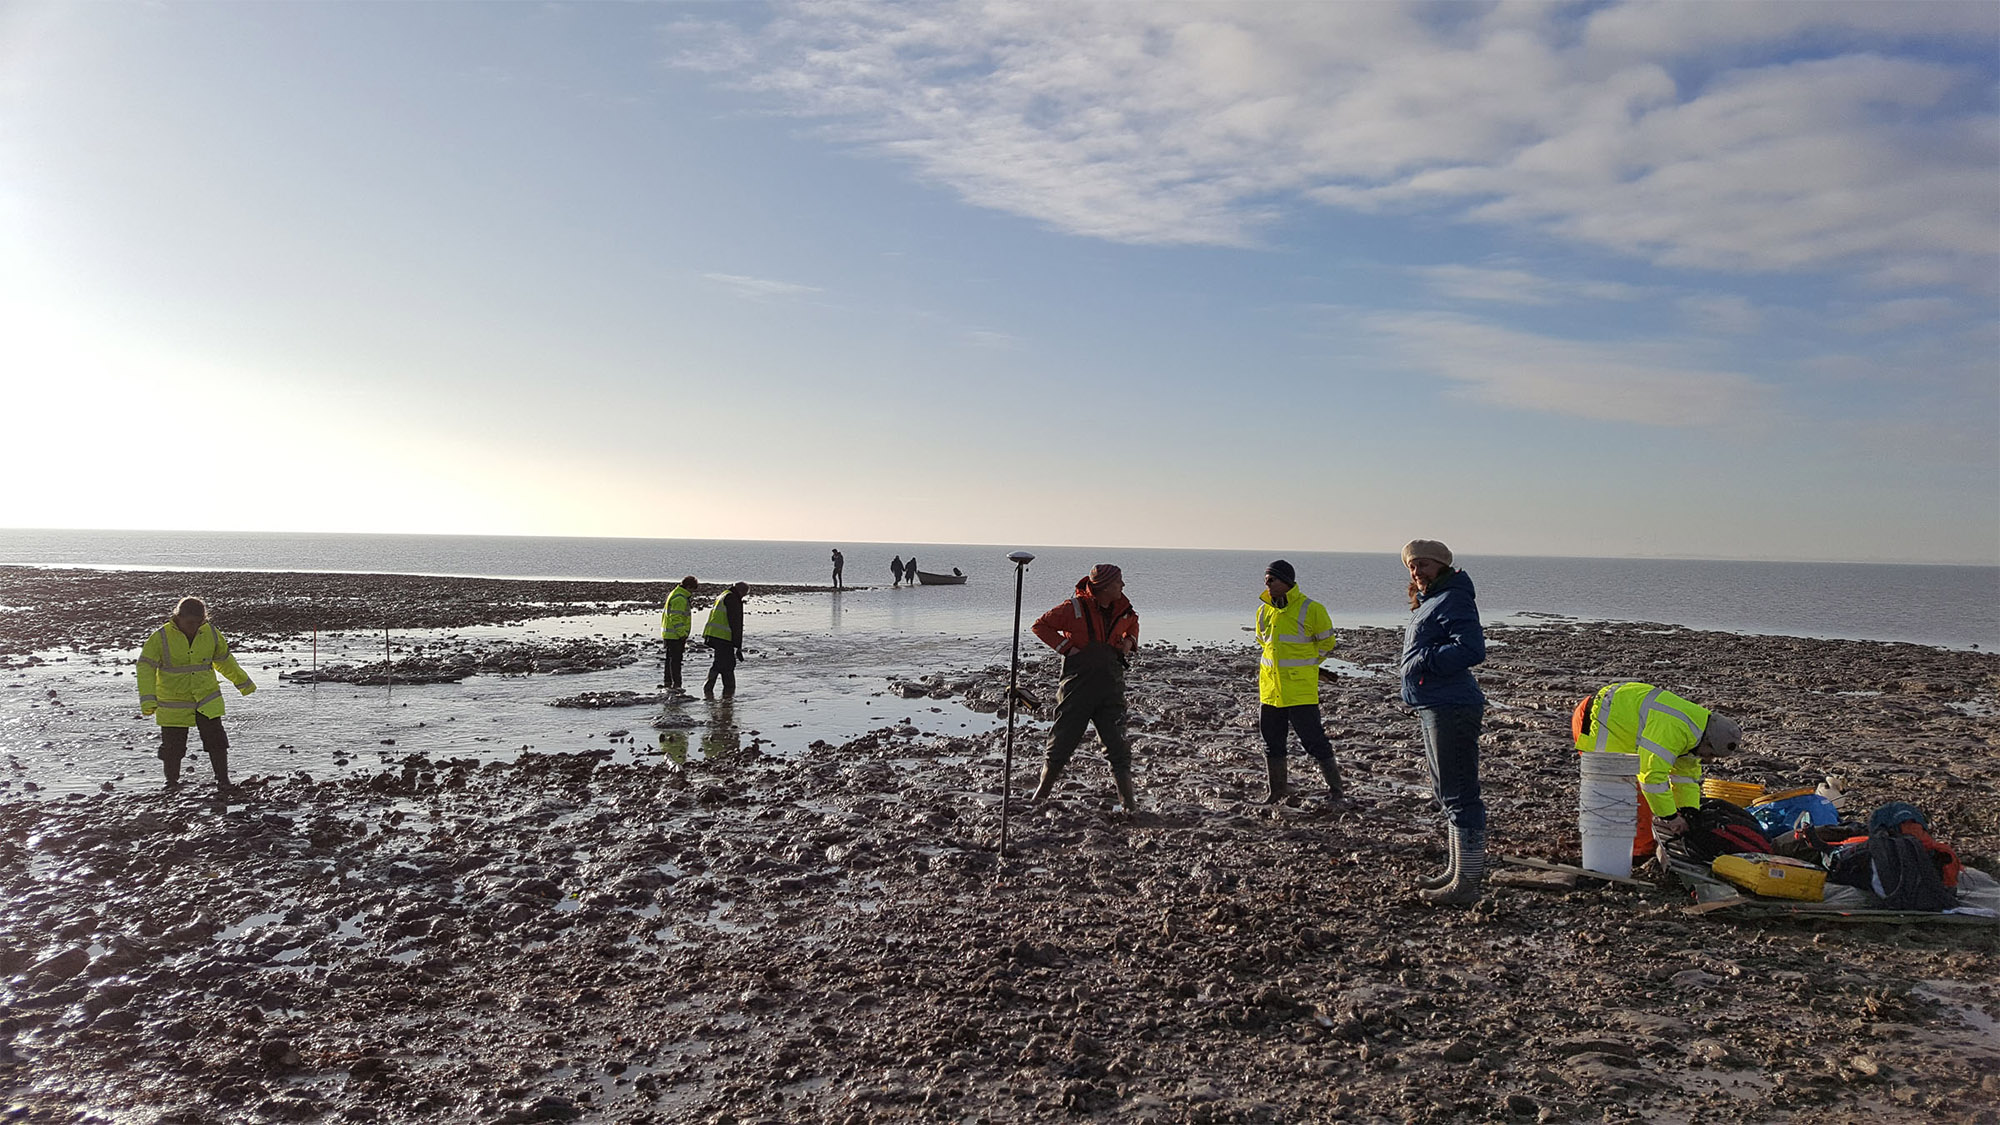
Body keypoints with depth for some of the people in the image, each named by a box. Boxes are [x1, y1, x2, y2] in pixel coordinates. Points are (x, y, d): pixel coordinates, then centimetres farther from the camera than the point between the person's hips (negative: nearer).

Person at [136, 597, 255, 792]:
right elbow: (146, 667, -12)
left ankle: (223, 782, 4)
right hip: (173, 705, -2)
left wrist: (243, 681, 23)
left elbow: (224, 660, 15)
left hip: (207, 700, 2)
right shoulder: (161, 637, -12)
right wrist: (148, 699, -21)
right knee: (173, 745, 4)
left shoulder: (211, 634, -1)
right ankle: (172, 785, 22)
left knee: (216, 740, -4)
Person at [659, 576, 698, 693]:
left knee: (671, 659, 15)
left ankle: (668, 683, 22)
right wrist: (682, 634, -21)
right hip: (675, 635, -11)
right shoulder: (680, 599, -19)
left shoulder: (676, 594, 16)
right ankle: (676, 685, -11)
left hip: (670, 634, 11)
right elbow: (676, 618, -23)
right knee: (675, 660, -10)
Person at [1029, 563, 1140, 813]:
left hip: (1111, 686, 4)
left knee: (1117, 745, -2)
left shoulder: (1122, 608, 6)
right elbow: (1041, 625, -3)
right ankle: (1041, 795, 23)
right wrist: (1066, 647, -11)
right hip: (1077, 686, -3)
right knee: (1063, 741, 4)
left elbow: (1133, 622, 30)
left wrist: (1129, 641, 10)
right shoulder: (1075, 607, -10)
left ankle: (1128, 801, 2)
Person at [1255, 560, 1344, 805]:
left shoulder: (1311, 610, -10)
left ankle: (1334, 787, 12)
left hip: (1300, 690, -6)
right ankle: (1278, 789, 24)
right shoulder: (1264, 611, 6)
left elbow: (1327, 643, 4)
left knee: (1312, 739, -3)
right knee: (1271, 740, 11)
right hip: (1270, 689, 6)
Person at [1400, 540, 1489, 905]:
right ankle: (1456, 871, 29)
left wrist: (1424, 661, -20)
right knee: (1446, 793, 18)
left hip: (1451, 709, -11)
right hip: (1434, 708, 11)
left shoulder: (1453, 600, -13)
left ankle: (1468, 882, -3)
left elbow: (1472, 649, -24)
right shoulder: (1430, 602, 19)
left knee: (1459, 796, -7)